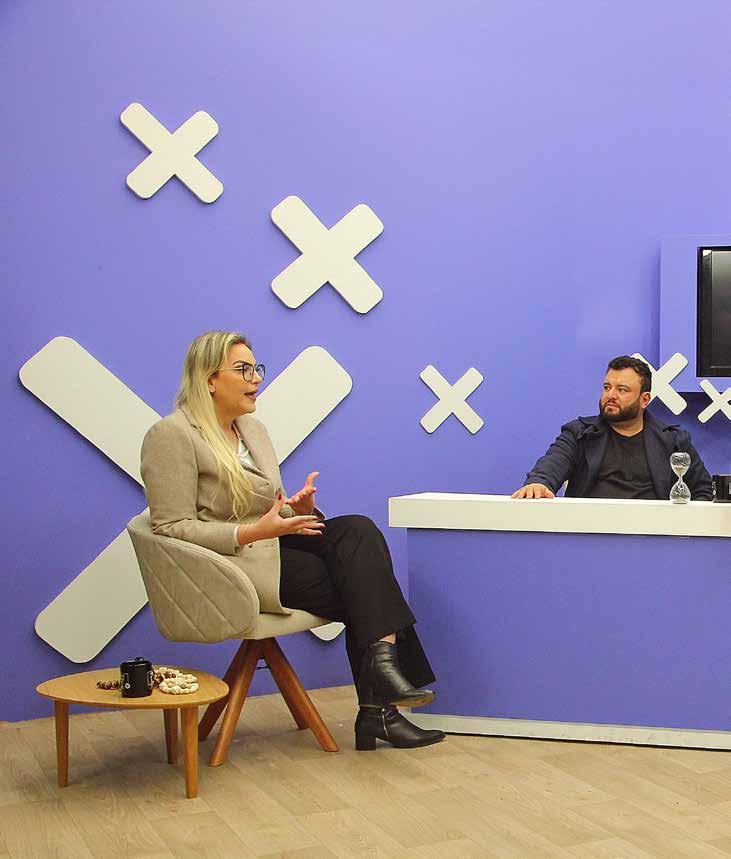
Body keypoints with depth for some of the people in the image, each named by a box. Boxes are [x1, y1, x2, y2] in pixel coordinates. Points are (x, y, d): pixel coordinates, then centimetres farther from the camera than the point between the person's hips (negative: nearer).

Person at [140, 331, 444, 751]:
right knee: (359, 579, -19)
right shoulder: (172, 435, -8)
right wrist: (253, 532, -23)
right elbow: (172, 528, -14)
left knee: (358, 530, -20)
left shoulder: (253, 428, 18)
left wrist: (297, 510, -3)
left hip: (271, 547, 8)